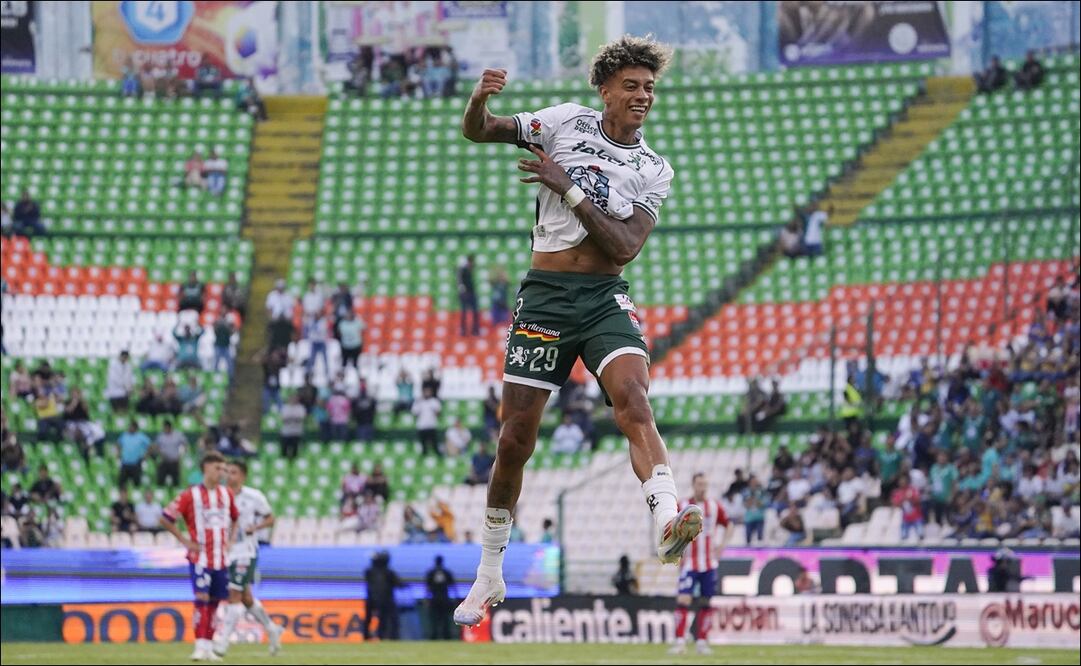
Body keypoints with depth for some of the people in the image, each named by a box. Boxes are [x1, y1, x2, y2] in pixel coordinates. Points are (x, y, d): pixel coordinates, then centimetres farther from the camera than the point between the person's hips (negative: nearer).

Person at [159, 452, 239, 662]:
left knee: (214, 602, 7)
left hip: (221, 557, 5)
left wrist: (232, 538, 10)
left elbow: (235, 518, 25)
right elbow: (166, 519, -5)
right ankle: (200, 647, -15)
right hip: (200, 557, -5)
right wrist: (184, 540, -8)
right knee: (202, 599, -15)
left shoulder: (227, 494, 7)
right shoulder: (191, 495, -8)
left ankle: (208, 647, 15)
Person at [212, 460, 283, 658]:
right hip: (227, 553, 5)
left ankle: (221, 641, -10)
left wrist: (255, 527, -16)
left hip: (245, 553, -5)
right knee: (245, 597, 13)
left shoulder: (254, 497, -7)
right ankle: (272, 630, 32)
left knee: (235, 596, -10)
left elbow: (270, 519, 3)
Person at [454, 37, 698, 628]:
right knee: (516, 439, 1)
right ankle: (489, 576, 16)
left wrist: (569, 189, -14)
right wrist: (480, 99, -18)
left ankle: (667, 520, -49)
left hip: (605, 300, 0)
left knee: (633, 398, -28)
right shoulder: (567, 122, 4)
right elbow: (476, 132, 5)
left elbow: (624, 247, -7)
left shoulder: (653, 172, 6)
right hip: (545, 297, 0)